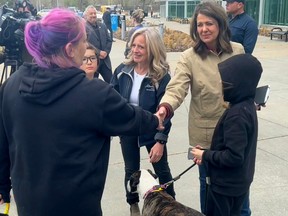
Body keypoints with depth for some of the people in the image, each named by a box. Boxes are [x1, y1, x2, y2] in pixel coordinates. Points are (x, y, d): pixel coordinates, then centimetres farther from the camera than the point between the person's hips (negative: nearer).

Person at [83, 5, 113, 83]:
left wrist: (106, 52, -5)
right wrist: (98, 52, -17)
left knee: (111, 81, 6)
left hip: (105, 59, 5)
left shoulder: (102, 26, 13)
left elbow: (109, 40, 11)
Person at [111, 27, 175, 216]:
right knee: (131, 170, 18)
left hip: (152, 131, -2)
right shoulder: (122, 70, -9)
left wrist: (160, 141, -21)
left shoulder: (162, 76, -18)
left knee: (162, 169, 14)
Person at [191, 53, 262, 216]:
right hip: (238, 182, 9)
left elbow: (233, 157, -29)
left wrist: (205, 156, -16)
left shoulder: (236, 114, -29)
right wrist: (208, 152, 4)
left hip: (226, 185, -9)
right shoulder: (246, 106, 2)